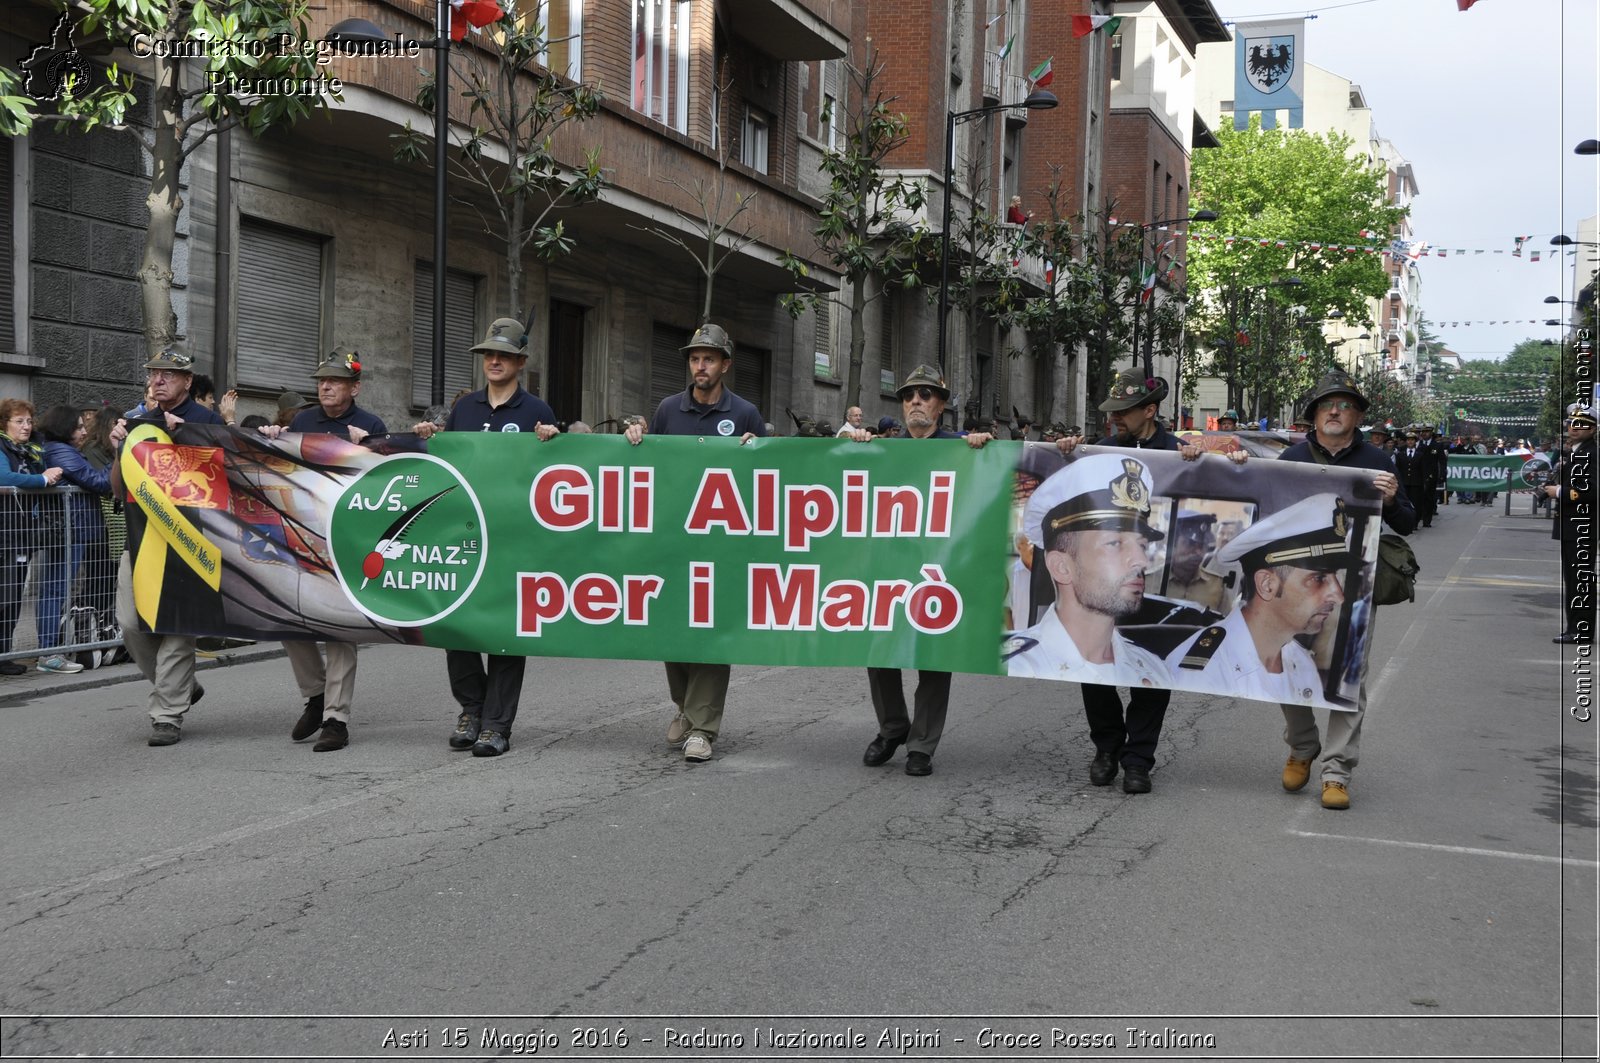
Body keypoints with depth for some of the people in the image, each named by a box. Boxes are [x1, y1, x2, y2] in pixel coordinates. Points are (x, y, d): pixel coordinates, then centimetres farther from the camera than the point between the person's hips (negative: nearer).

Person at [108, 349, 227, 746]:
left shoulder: (205, 420, 0)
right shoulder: (136, 420, 15)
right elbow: (119, 487, 16)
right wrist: (119, 448, -3)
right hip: (141, 535, 5)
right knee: (131, 623, 0)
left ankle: (167, 715, 0)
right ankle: (182, 686, 21)